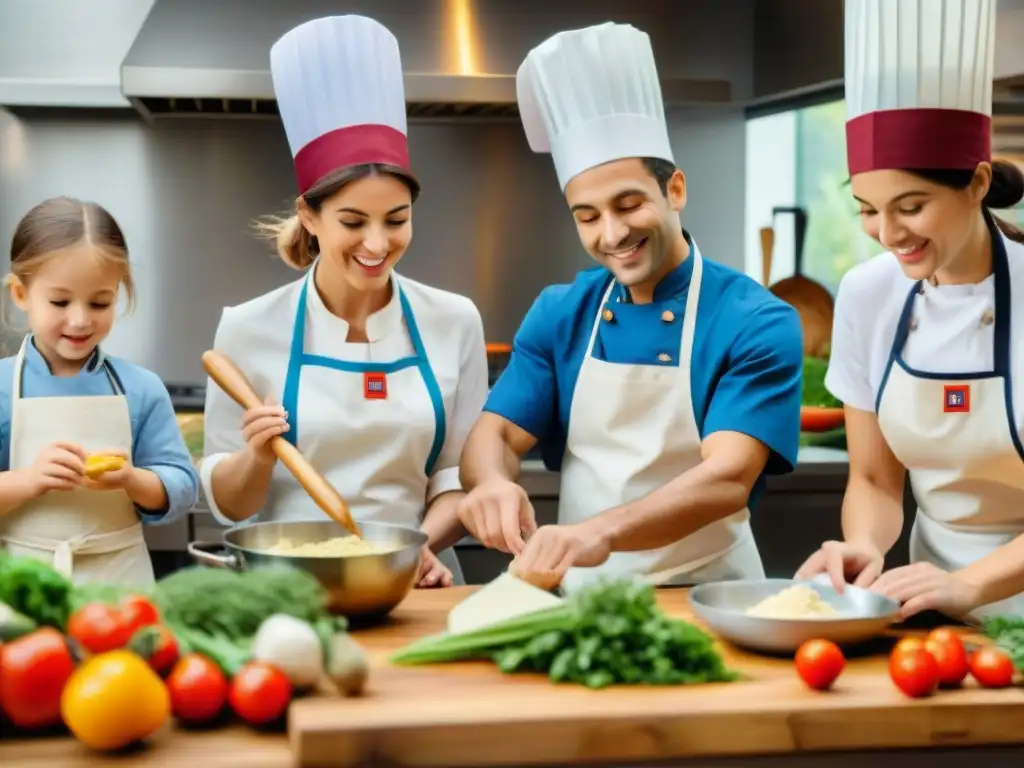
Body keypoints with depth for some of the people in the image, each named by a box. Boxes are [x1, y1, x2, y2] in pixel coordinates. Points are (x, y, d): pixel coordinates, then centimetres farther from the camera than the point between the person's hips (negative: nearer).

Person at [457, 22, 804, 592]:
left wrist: (603, 531, -36)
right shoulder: (559, 315, 4)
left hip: (706, 593, -2)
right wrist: (493, 482, -23)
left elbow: (728, 478, -19)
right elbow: (497, 434, 1)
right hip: (580, 590, 3)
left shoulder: (759, 323, -9)